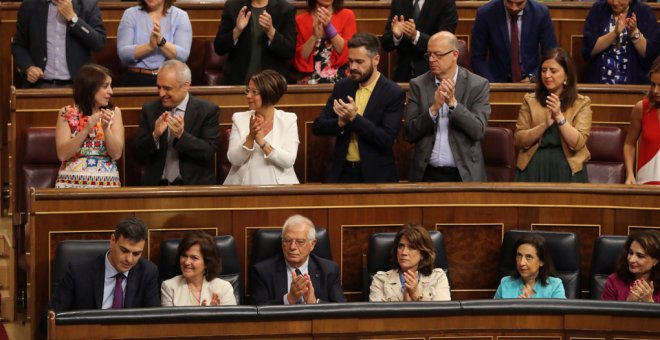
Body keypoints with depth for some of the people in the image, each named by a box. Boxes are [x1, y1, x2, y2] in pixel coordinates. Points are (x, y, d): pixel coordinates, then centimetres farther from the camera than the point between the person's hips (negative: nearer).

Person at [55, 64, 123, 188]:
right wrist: (86, 129, -16)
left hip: (107, 181, 1)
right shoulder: (67, 113, 4)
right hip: (72, 181, -1)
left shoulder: (114, 112, 8)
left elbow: (116, 154, -1)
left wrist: (106, 128, -16)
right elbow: (62, 154, -7)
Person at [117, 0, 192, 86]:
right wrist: (150, 46, -20)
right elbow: (122, 53, -7)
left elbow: (183, 55, -7)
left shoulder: (180, 16, 3)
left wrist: (161, 42, -22)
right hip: (136, 79, 1)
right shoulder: (130, 14, 4)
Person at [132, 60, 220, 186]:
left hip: (194, 185, -2)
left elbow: (209, 152, -7)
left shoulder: (207, 111, 0)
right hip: (157, 186, 2)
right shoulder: (149, 110, 7)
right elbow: (138, 153, 4)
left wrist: (181, 135, -20)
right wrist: (155, 135, -14)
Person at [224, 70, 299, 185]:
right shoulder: (239, 118, 6)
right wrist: (250, 138, -15)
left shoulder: (288, 120, 3)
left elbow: (289, 161, -7)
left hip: (277, 183, -1)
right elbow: (233, 159, -1)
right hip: (244, 183, 1)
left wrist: (262, 142, -17)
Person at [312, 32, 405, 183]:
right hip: (342, 172, 3)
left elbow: (387, 139, -14)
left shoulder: (393, 93, -7)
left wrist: (354, 118, -22)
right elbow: (318, 127, 5)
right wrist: (340, 122, -14)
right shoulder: (342, 87, 6)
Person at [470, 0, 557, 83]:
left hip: (531, 85, 1)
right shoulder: (485, 14, -9)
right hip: (498, 83, -1)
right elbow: (477, 57, -2)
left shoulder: (541, 13, -7)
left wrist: (532, 78, -12)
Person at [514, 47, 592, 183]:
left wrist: (559, 117, -15)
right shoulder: (530, 100, 10)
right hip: (533, 168, 1)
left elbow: (577, 143, -6)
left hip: (567, 169, -1)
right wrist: (544, 125, -11)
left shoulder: (581, 103, 5)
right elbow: (518, 140, 1)